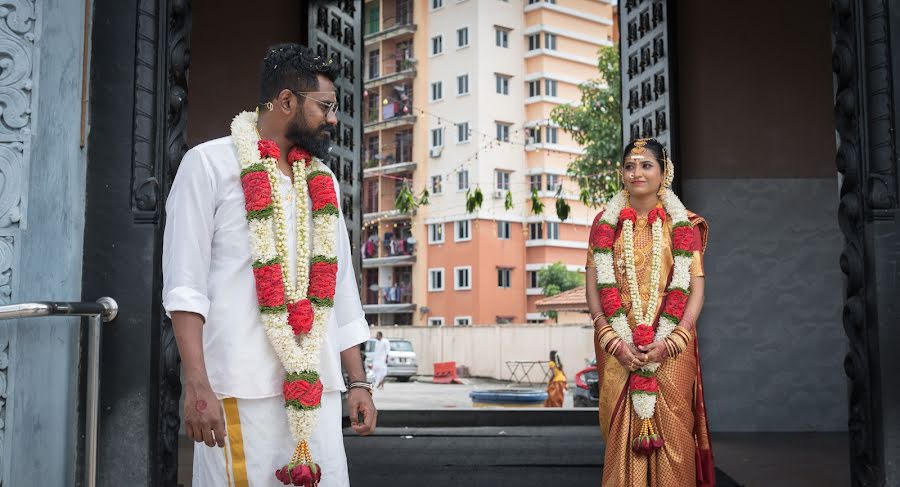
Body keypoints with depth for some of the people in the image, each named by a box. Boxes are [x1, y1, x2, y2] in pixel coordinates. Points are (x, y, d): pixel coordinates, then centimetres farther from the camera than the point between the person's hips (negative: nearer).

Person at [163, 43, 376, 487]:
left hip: (316, 387, 5)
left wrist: (358, 381, 13)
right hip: (242, 385, -5)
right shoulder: (210, 164, -1)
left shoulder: (322, 181, 16)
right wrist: (196, 385, -15)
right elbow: (184, 283, -7)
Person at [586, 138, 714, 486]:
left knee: (671, 430, -1)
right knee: (622, 430, 2)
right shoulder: (606, 223, 6)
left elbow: (695, 289, -2)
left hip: (671, 348, -1)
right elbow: (594, 288, 1)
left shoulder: (683, 224, 4)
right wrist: (615, 341, -12)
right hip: (618, 348, 1)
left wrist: (668, 343, -14)